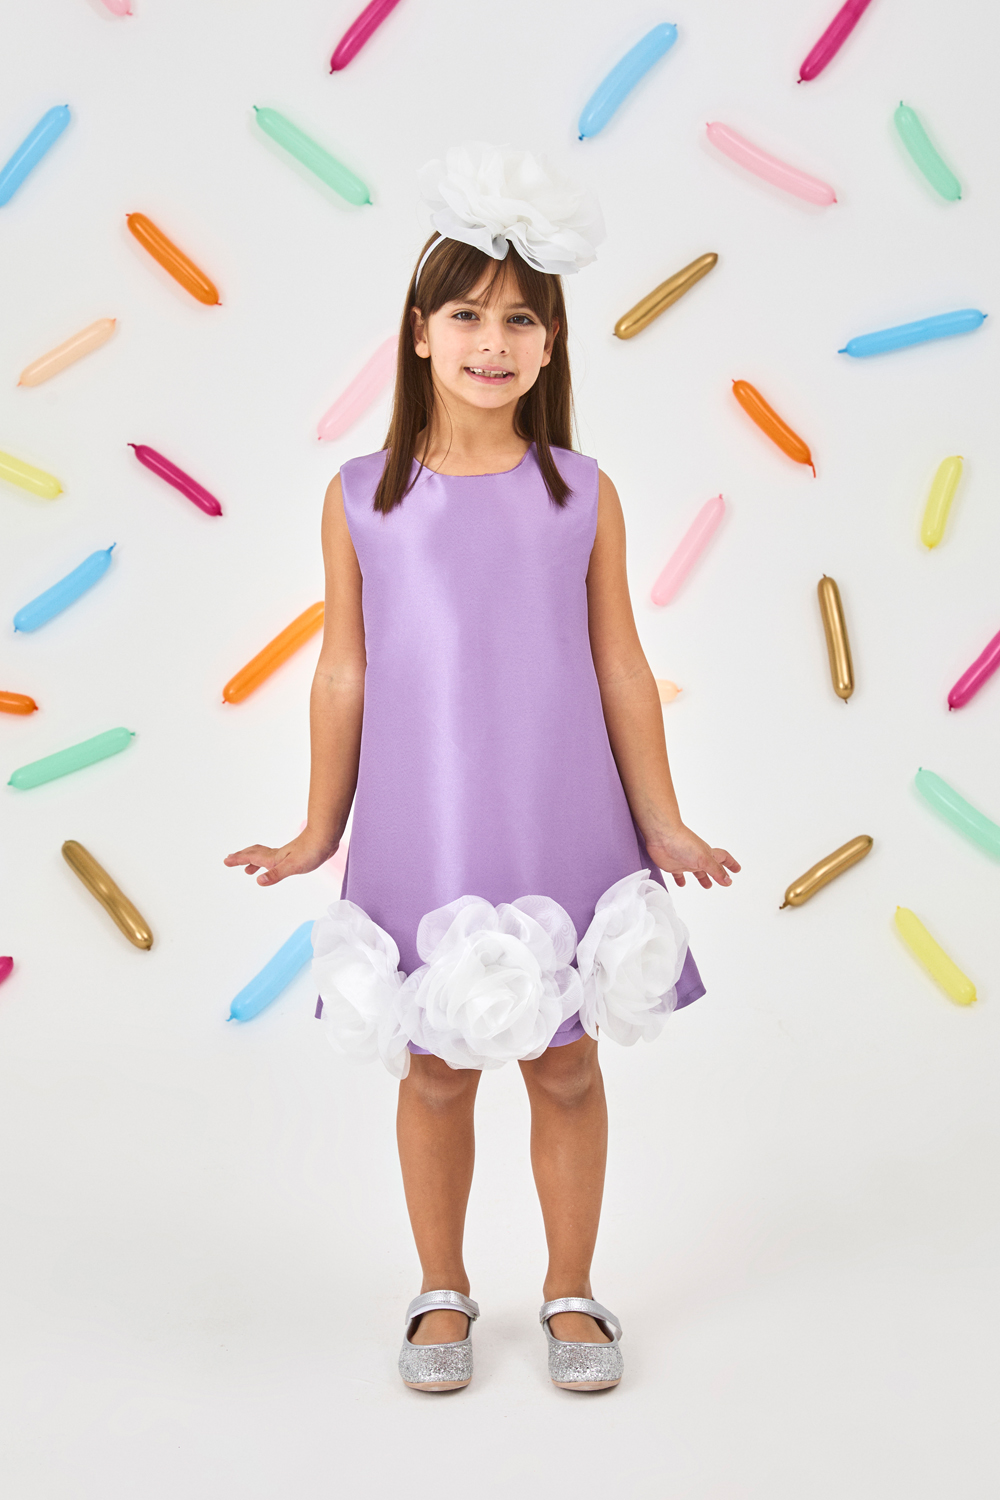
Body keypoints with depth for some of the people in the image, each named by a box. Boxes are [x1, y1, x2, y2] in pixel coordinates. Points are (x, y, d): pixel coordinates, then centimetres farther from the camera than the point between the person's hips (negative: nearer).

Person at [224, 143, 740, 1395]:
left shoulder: (582, 494, -1)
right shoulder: (362, 497, -3)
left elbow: (619, 669, 3)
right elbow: (345, 671, 3)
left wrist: (664, 827, 4)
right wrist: (318, 832, 7)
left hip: (562, 832, 1)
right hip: (423, 835, 0)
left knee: (567, 1068, 11)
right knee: (435, 1072, 11)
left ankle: (570, 1292, 32)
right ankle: (443, 1293, 33)